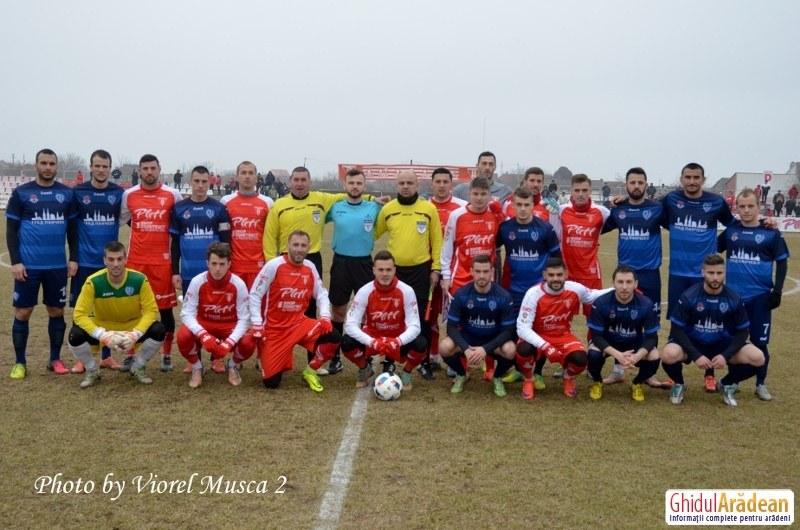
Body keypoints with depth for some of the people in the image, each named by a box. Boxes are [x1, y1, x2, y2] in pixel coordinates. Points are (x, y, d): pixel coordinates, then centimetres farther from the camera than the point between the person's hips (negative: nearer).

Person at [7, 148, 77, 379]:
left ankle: (55, 359, 21)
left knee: (57, 311, 8)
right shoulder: (21, 193, -1)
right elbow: (11, 230, -1)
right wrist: (15, 262, -8)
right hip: (28, 265, -2)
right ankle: (20, 363, 14)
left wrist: (73, 258, 5)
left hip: (58, 266, 2)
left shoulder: (67, 194, 6)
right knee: (22, 312, 2)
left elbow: (72, 229, 12)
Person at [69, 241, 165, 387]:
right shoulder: (93, 282, -23)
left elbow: (151, 310, -17)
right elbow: (80, 314, -23)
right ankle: (92, 370, 4)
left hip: (132, 328, 1)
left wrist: (135, 335, -33)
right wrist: (104, 336, -36)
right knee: (75, 335, -29)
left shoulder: (139, 279, -21)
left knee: (159, 330, -26)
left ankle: (137, 367, 3)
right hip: (102, 328, 0)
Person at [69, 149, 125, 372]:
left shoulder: (119, 193, 1)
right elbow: (70, 224, 4)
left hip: (110, 261, 1)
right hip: (84, 261, -1)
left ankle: (106, 355, 18)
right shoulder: (78, 192, -1)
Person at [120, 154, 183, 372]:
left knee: (165, 308, 3)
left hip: (163, 260, -2)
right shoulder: (129, 195, 5)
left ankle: (167, 355, 14)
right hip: (136, 260, 2)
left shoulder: (172, 195, -1)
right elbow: (121, 220, 18)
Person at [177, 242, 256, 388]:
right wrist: (203, 335, -36)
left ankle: (233, 366, 7)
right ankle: (197, 368, 2)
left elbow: (244, 318, -16)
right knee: (183, 336, -31)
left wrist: (229, 342, -31)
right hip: (203, 325, 0)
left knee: (248, 343, -31)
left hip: (230, 327, 0)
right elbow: (187, 314, -18)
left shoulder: (238, 284, -18)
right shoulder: (197, 282, -18)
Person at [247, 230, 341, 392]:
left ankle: (310, 371, 3)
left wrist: (325, 317, -7)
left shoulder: (310, 268, 0)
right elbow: (254, 295, -9)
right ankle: (265, 355, 30)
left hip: (298, 323, 3)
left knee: (333, 337, -22)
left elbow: (321, 294, 10)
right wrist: (256, 324, -15)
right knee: (271, 382, -6)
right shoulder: (274, 265, -13)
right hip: (273, 328, -3)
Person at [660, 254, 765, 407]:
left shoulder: (734, 299, -10)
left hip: (723, 345, 3)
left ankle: (727, 384, 10)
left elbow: (742, 331, -3)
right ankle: (679, 384, 2)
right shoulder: (689, 296, -16)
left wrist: (725, 355, -18)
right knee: (668, 355, -35)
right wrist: (695, 355, -24)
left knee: (757, 358, -20)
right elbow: (677, 329, -14)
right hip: (692, 344, -2)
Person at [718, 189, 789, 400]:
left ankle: (761, 384, 18)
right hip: (733, 295, 2)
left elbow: (781, 262, 1)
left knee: (759, 342, 3)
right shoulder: (730, 230, 3)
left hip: (760, 296, -2)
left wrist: (777, 290, -6)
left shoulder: (770, 232, -2)